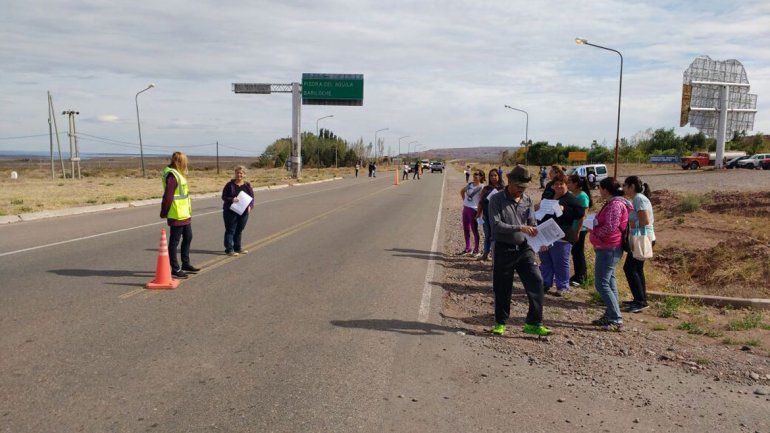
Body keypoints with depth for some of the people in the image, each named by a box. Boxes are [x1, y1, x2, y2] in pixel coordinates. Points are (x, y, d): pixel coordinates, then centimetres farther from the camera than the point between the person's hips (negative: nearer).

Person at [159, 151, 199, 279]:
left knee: (188, 237, 19)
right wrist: (164, 213, -16)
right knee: (174, 241, -1)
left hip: (184, 214, 10)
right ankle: (175, 269, 7)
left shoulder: (178, 174, 16)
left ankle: (186, 265, 31)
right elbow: (168, 196, -21)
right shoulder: (172, 175, -17)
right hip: (176, 216, -10)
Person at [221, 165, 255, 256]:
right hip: (230, 211, -4)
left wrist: (250, 206, -9)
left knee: (239, 230, 14)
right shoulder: (230, 185, -4)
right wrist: (231, 199, -22)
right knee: (230, 230, -2)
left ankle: (237, 248, 26)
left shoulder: (247, 185, 6)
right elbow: (224, 197, -4)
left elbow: (252, 197, 9)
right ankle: (229, 249, 0)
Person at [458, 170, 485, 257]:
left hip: (473, 210, -7)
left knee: (474, 230, 0)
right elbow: (462, 191, 26)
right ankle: (467, 249, 23)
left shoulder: (481, 188, -11)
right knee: (466, 229, 12)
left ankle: (476, 250, 9)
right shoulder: (469, 184, 8)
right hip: (465, 208, 7)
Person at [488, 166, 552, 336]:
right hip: (504, 250, -3)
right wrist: (519, 228, -28)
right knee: (502, 289, 6)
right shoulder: (496, 200, -7)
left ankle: (534, 323, 1)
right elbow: (496, 225, -19)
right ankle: (500, 323, 24)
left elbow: (532, 225, 10)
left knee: (536, 281, -7)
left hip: (524, 249, 4)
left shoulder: (527, 201, 7)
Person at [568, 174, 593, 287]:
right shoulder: (571, 195, 7)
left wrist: (578, 231, -20)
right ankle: (582, 273, 28)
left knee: (578, 252, 1)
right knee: (576, 252, 15)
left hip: (579, 229, -8)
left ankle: (579, 277, 11)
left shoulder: (582, 196, -16)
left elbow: (583, 216, -19)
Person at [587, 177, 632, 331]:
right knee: (609, 281, 15)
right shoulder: (613, 203, 16)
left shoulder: (615, 204, -17)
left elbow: (610, 227, -24)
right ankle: (610, 316, 24)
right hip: (609, 248, 11)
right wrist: (595, 232, 8)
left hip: (609, 249, -11)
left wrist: (595, 234, -10)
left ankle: (616, 320, -9)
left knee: (601, 283, -10)